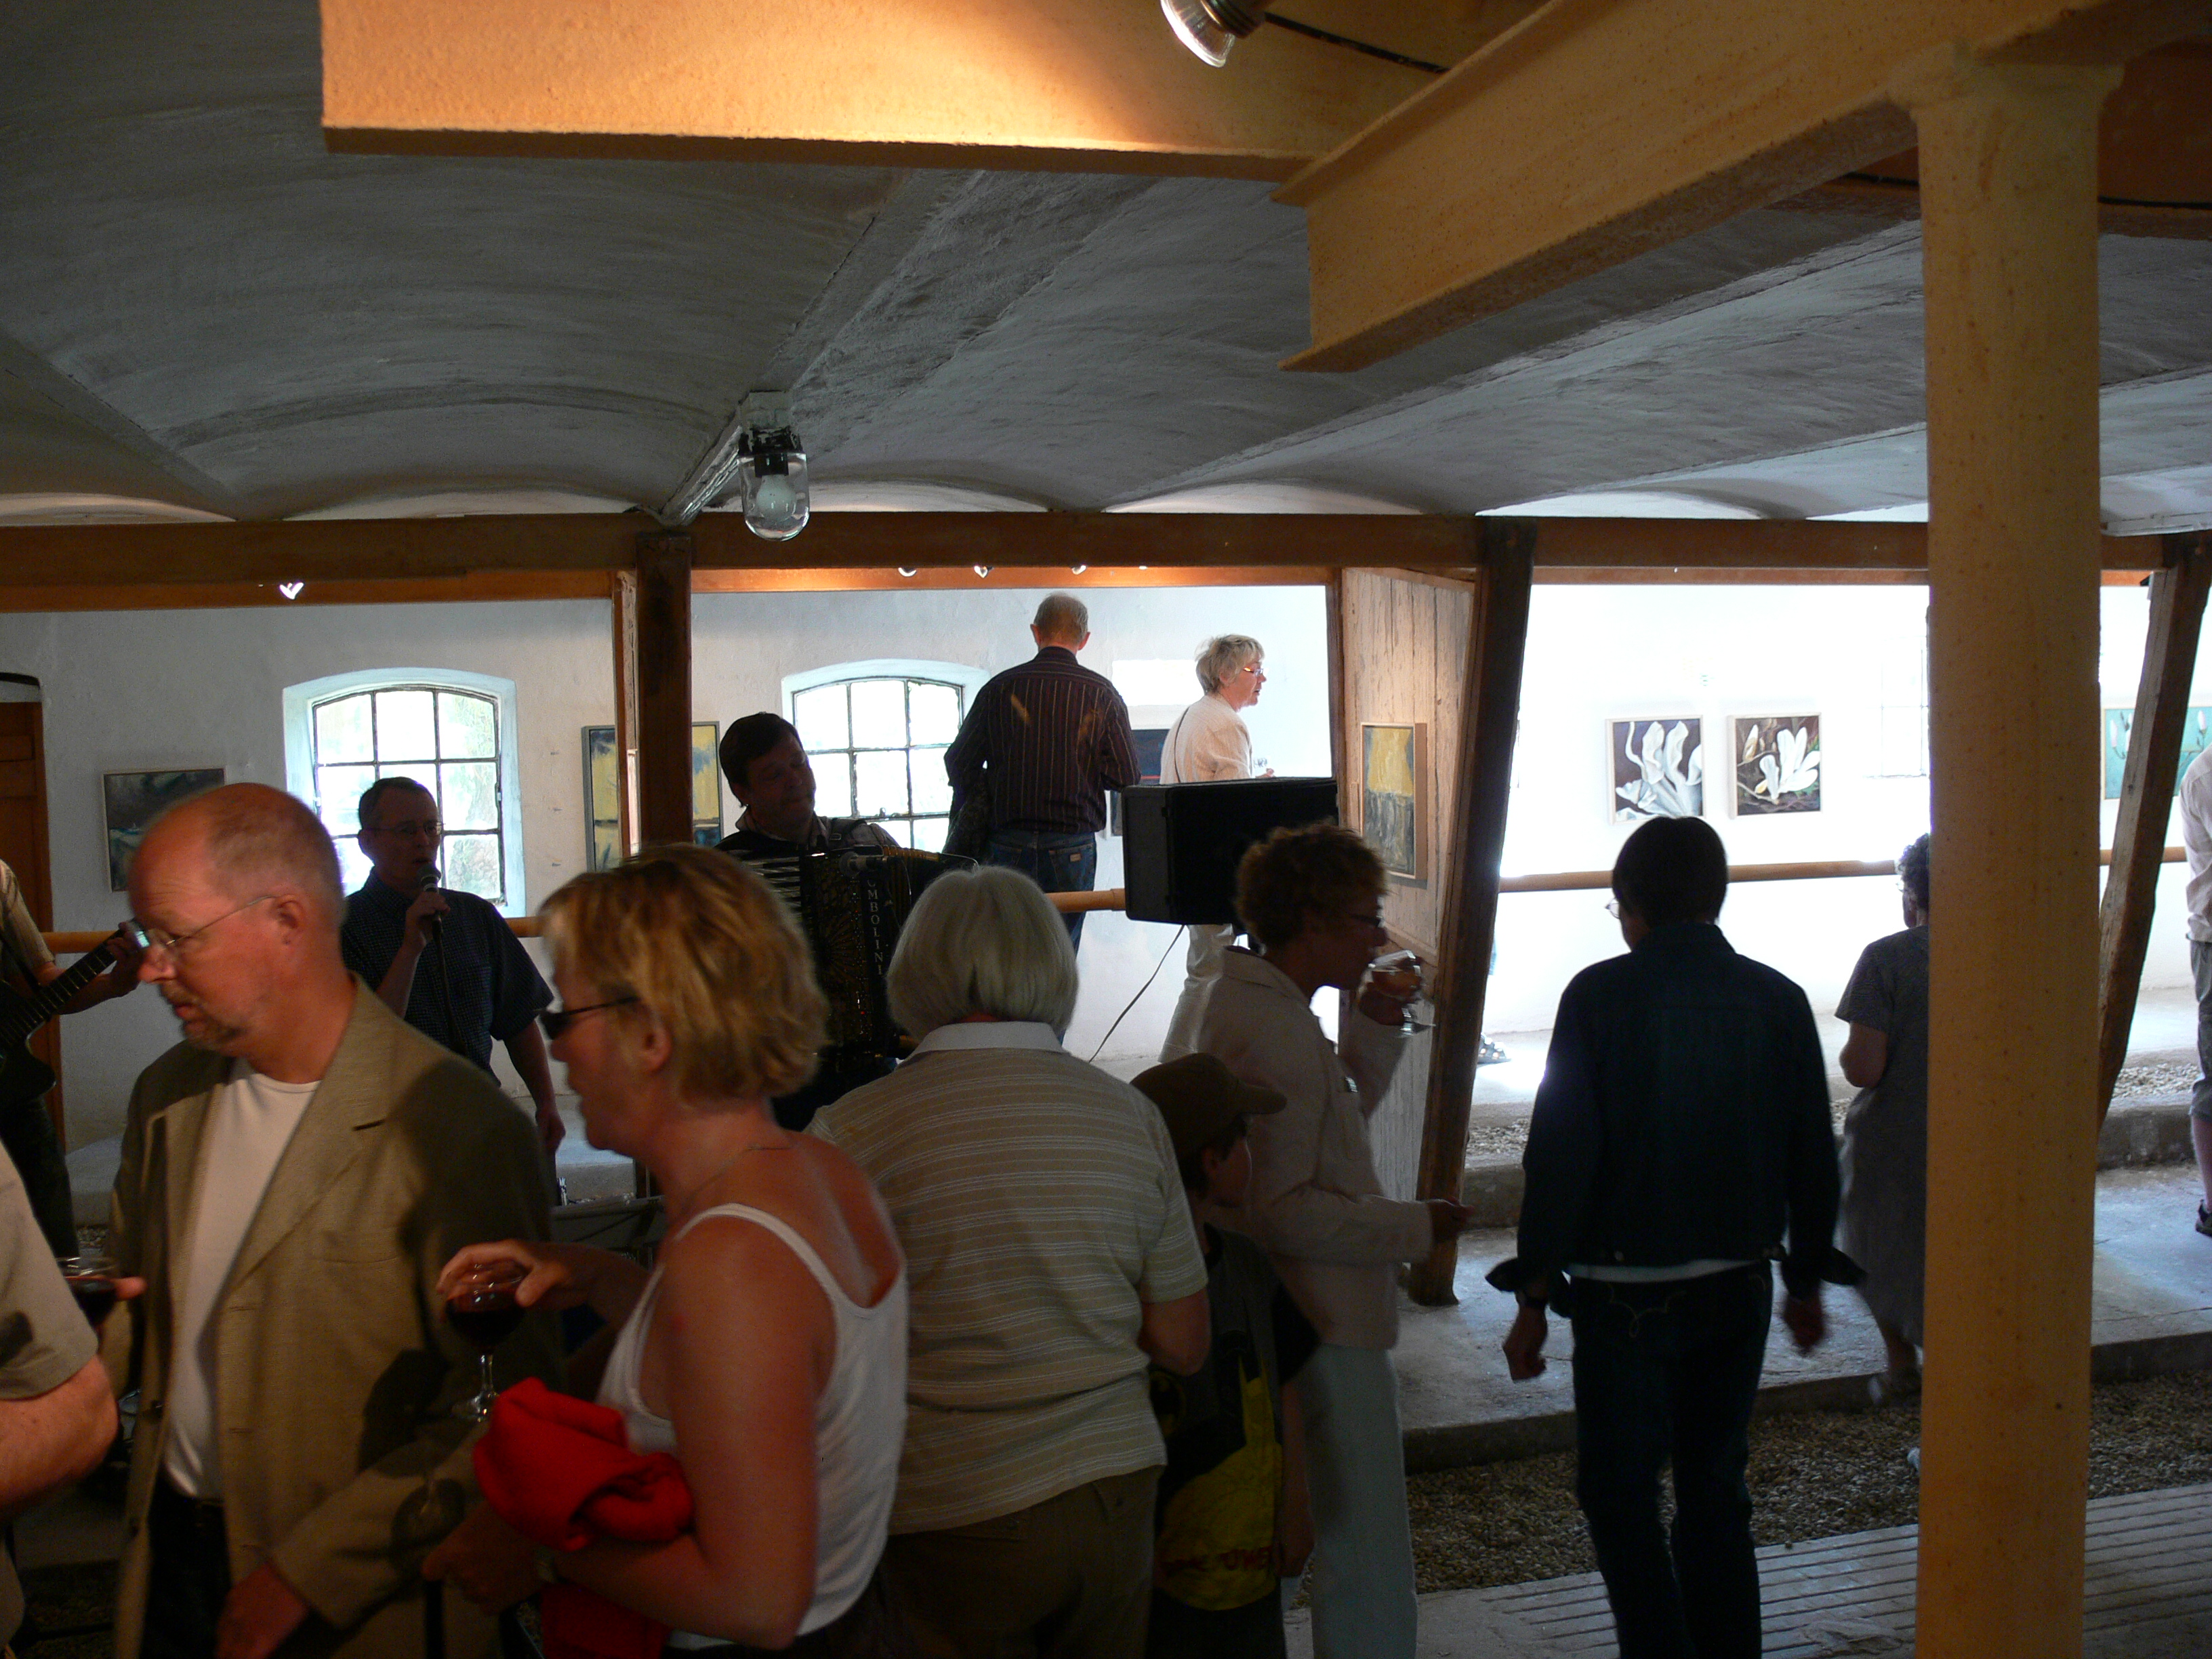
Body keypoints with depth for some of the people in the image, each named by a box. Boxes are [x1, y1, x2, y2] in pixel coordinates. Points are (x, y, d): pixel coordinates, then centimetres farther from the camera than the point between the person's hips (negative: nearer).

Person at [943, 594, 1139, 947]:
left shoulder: (1000, 688, 1)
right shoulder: (1102, 694, -3)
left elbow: (959, 762, 4)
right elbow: (1125, 775, -4)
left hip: (1007, 847, 1)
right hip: (1073, 848, -1)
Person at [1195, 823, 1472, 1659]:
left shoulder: (1250, 1003, 10)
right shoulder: (1276, 1035, -23)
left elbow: (1340, 1115, 21)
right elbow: (1284, 1210, -26)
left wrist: (1375, 1029, 6)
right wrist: (1414, 1226, -17)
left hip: (1285, 1325, 11)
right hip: (1328, 1332, -11)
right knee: (1366, 1563, -1)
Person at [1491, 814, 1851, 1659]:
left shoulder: (1601, 996, -11)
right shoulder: (1777, 1000, 1)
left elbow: (1561, 1154, -13)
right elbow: (1813, 1154, 7)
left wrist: (1534, 1298, -7)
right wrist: (1806, 1280, 20)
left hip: (1627, 1295, -4)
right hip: (1738, 1290, 5)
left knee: (1619, 1494, 8)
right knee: (1716, 1491, 16)